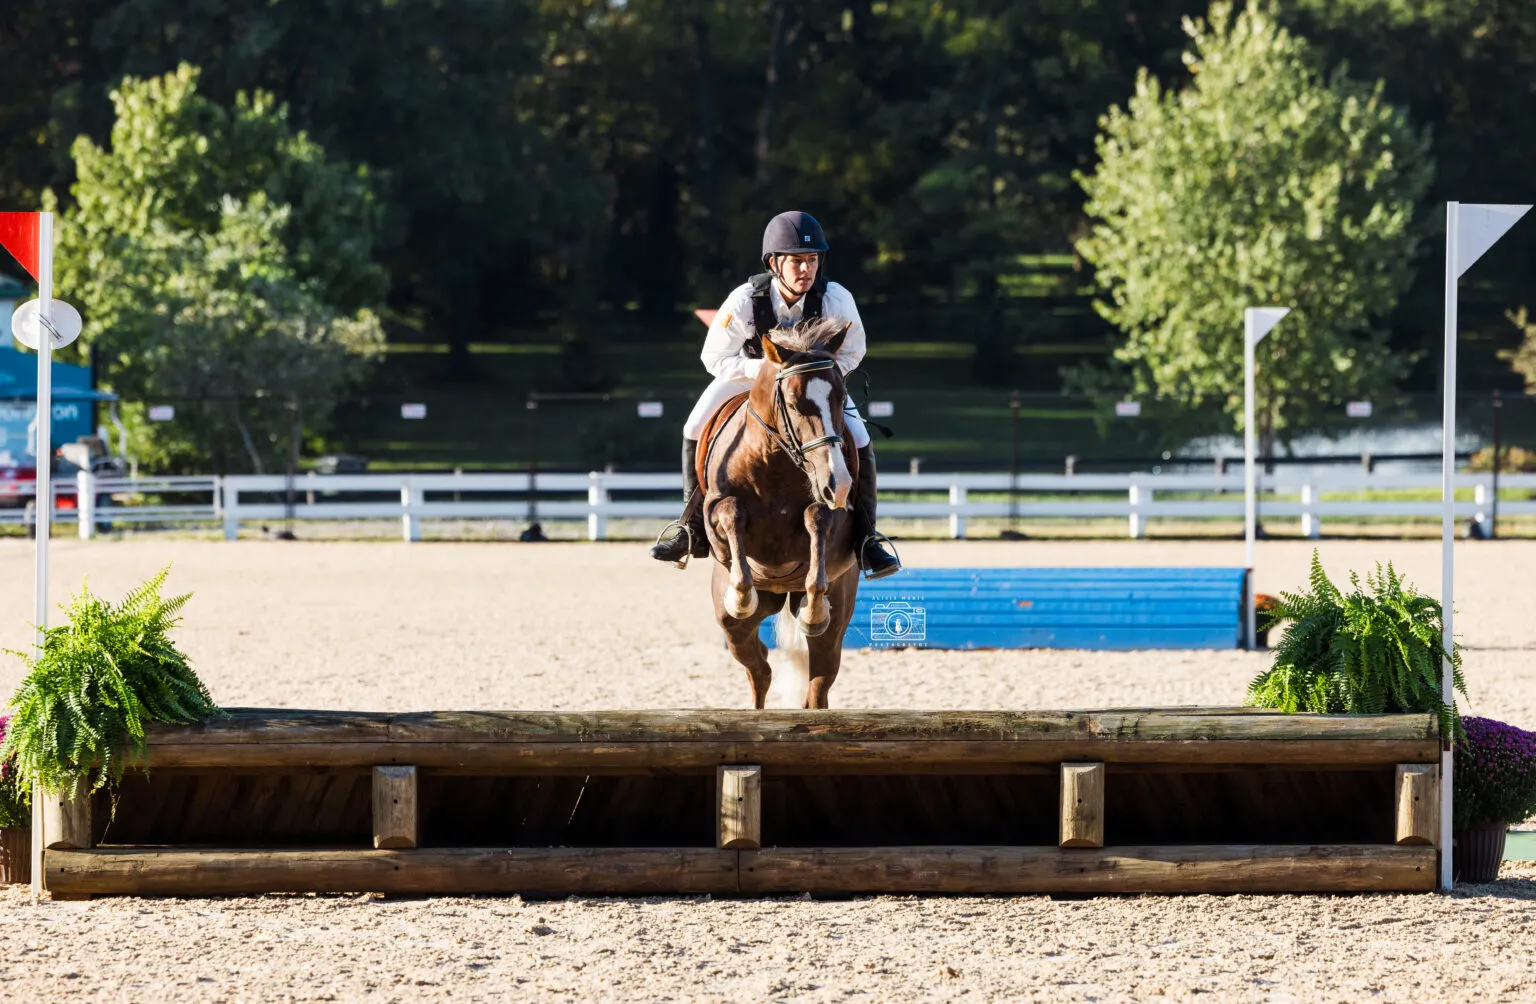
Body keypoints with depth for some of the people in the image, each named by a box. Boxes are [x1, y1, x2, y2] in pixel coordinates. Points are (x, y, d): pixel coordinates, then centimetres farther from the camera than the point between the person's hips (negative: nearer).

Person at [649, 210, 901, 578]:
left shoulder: (837, 300, -32)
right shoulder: (745, 300, -34)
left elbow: (851, 353, -13)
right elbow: (715, 358, -23)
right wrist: (762, 369, -37)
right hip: (752, 371, 0)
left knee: (859, 443, -17)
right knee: (697, 430, -13)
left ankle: (864, 534, 1)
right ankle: (694, 526, 4)